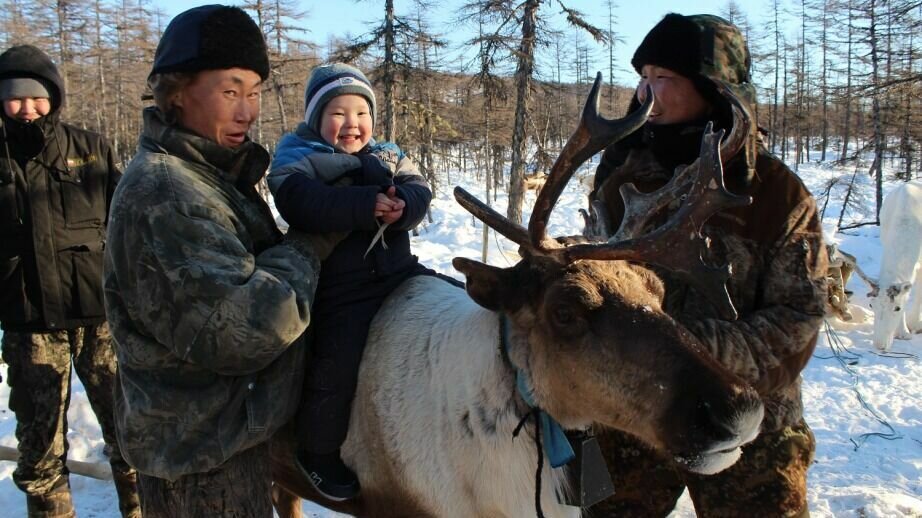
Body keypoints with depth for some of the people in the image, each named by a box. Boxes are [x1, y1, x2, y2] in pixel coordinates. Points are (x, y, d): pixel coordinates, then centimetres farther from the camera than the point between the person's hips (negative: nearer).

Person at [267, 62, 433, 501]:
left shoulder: (387, 157, 13)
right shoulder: (299, 160, -4)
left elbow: (419, 190, 0)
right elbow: (302, 204, -24)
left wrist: (402, 203, -25)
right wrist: (365, 204, -32)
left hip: (398, 270, 6)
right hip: (340, 287, -6)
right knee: (336, 363, -13)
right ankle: (317, 452, 11)